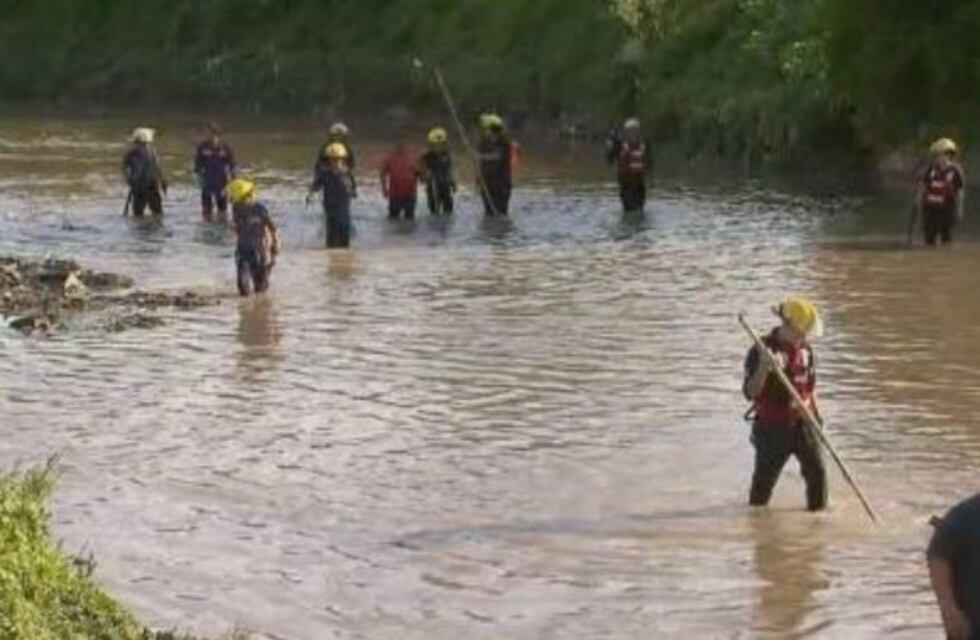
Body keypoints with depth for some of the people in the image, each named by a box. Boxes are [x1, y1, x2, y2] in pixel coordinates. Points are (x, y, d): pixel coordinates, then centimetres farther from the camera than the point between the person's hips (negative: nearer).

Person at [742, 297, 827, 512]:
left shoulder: (805, 349, 5)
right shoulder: (762, 351, -15)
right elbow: (750, 392, -19)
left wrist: (816, 414, 16)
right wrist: (763, 369, -35)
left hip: (802, 422, 5)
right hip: (773, 426, -5)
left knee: (816, 471, 0)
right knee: (765, 478, 5)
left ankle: (818, 511, 13)